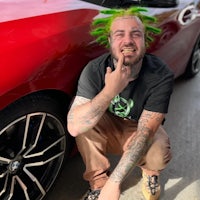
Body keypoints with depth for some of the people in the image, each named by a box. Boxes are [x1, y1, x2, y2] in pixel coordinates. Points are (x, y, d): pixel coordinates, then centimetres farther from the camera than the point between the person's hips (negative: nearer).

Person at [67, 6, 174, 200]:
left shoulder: (161, 76, -27)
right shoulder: (95, 69, -24)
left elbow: (145, 132, -31)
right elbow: (74, 127, -33)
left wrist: (114, 183, -39)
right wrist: (110, 91, -45)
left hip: (141, 129, -1)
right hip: (109, 129, 1)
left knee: (159, 155, -33)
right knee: (81, 110, -29)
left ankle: (150, 171, 6)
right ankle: (98, 181, -10)